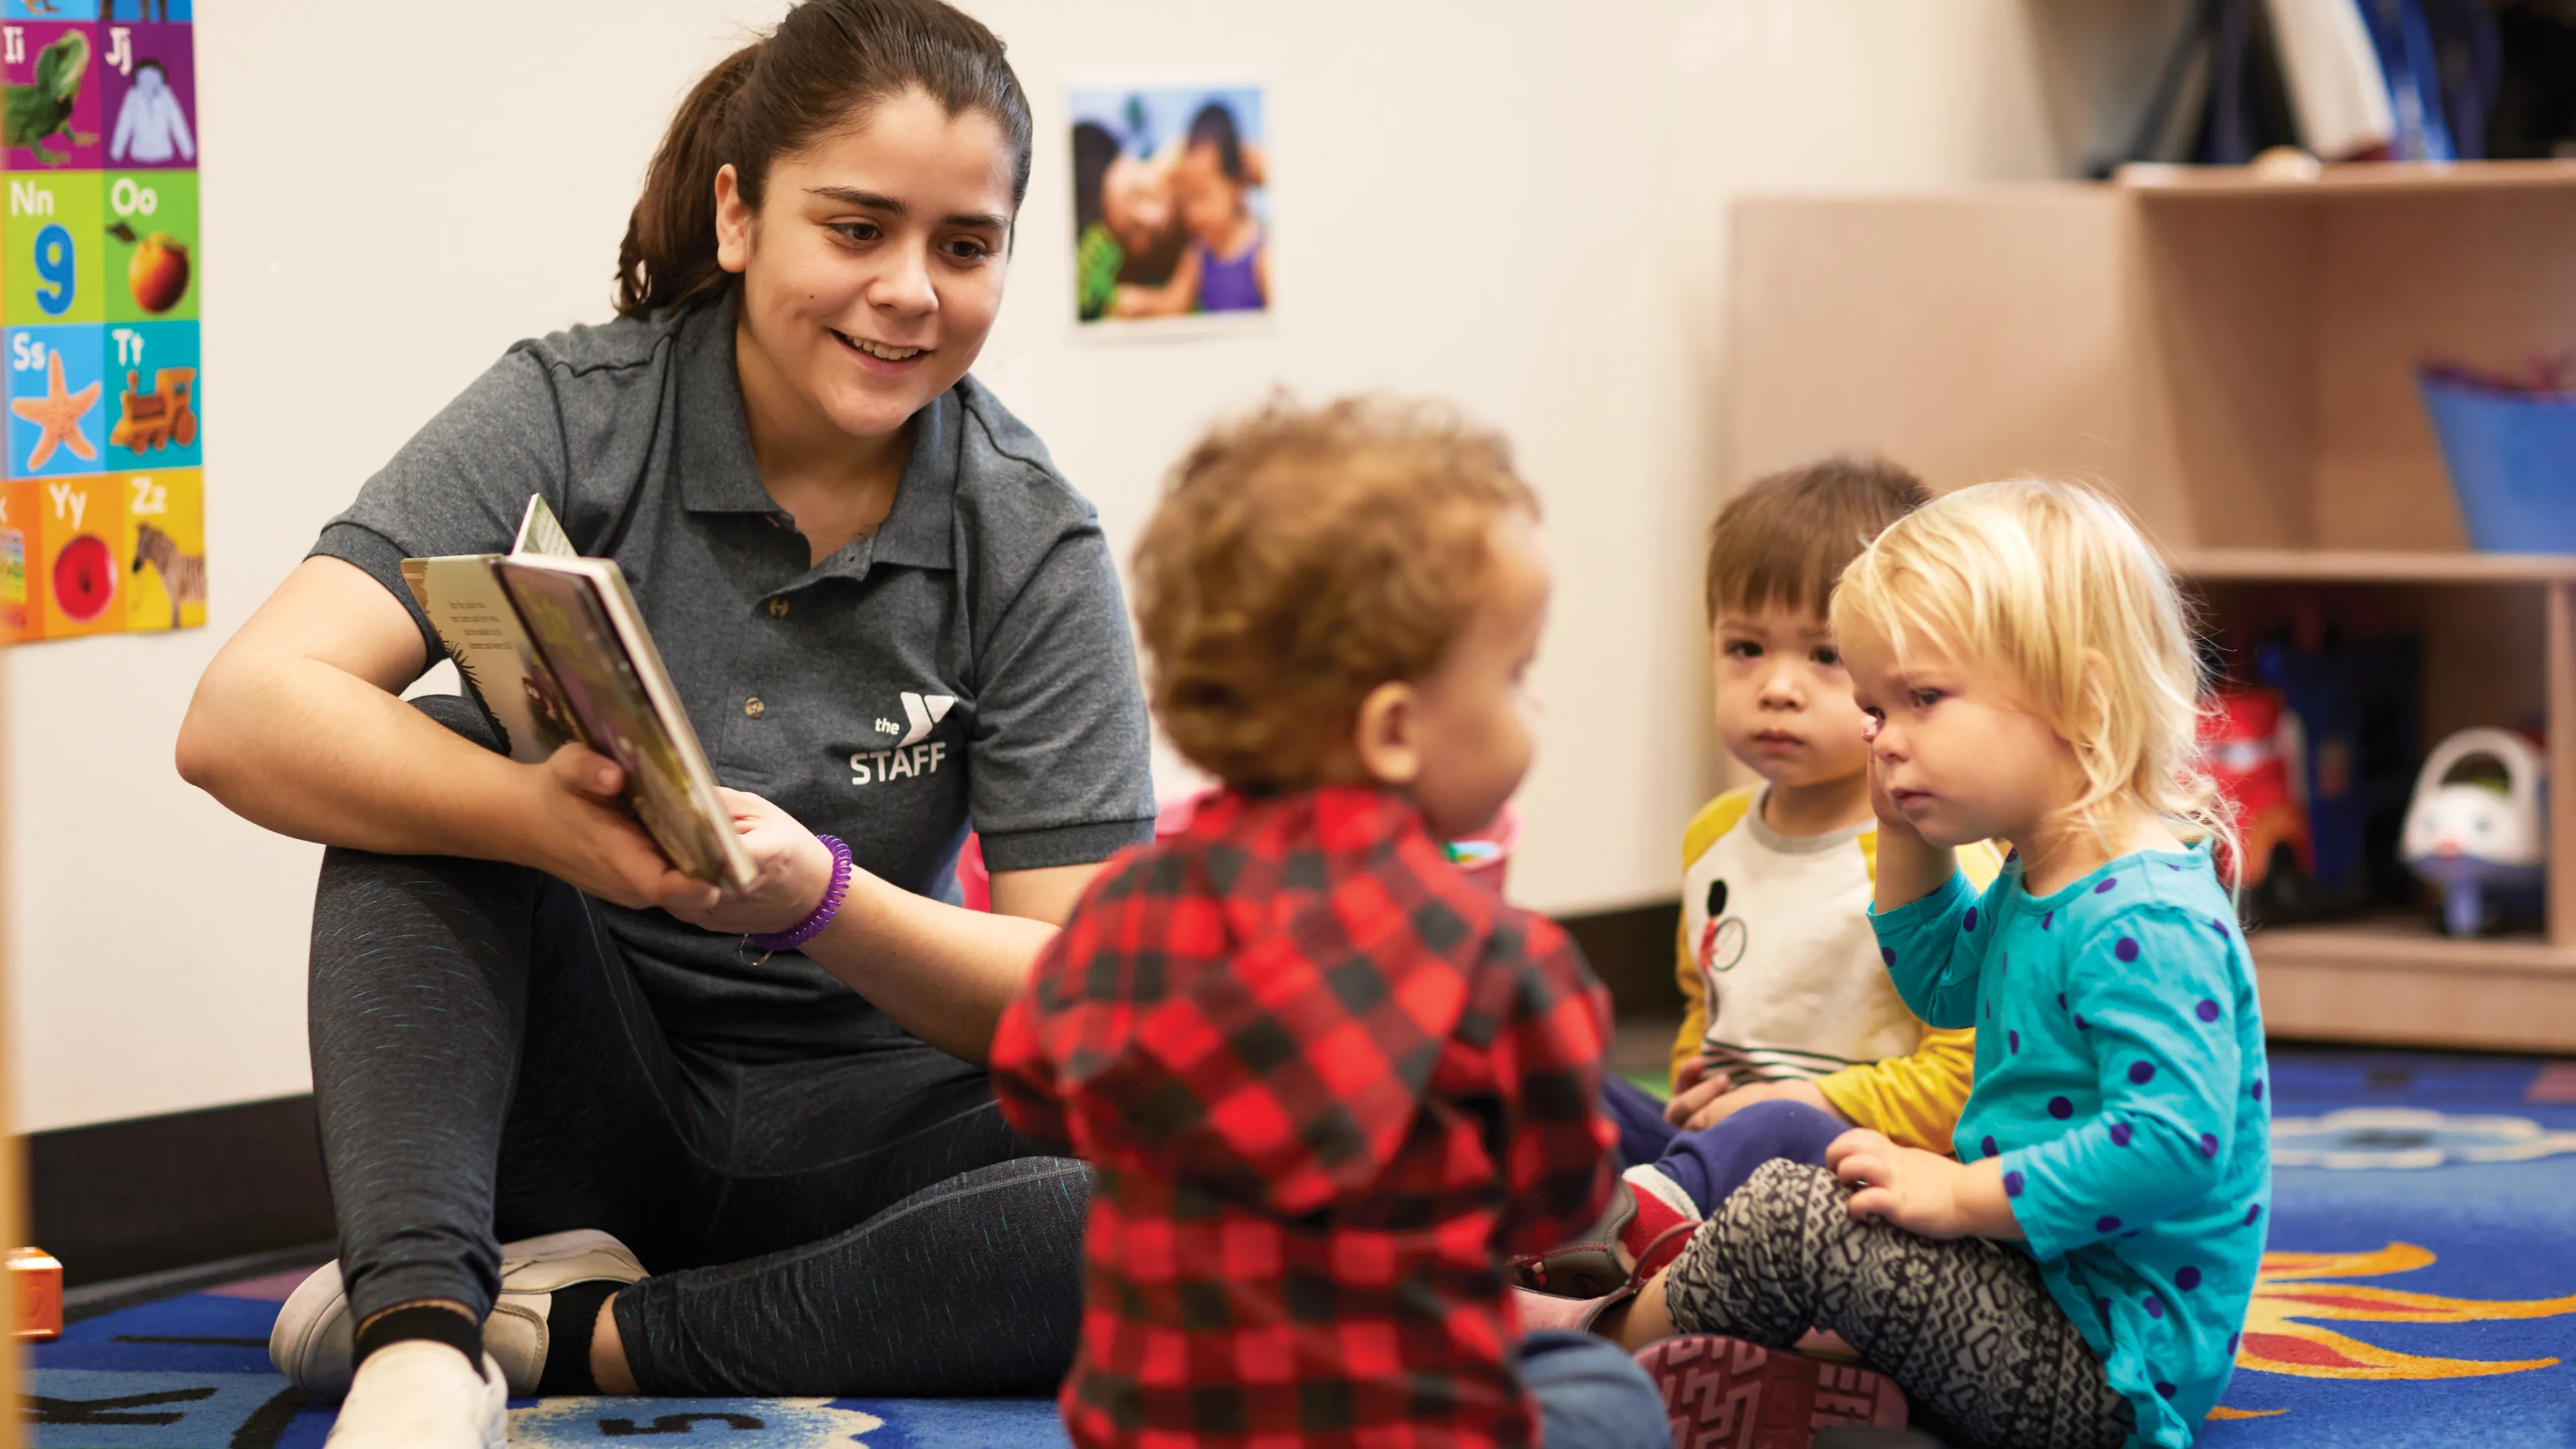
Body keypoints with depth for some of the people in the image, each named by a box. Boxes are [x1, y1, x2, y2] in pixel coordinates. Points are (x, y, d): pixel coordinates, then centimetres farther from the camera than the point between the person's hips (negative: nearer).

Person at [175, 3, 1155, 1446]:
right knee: (430, 757, -25)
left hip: (851, 1130, 1)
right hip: (575, 1098, 0)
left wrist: (822, 899, -30)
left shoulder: (1034, 548, -6)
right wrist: (540, 817, -41)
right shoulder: (571, 420, -9)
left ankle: (575, 1332, -22)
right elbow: (243, 717, -22)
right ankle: (422, 1329, -38)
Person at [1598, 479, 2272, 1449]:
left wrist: (1960, 1196, -26)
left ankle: (1609, 1339, 6)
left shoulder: (2148, 919, -23)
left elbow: (2173, 1146, -34)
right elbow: (1943, 986, 33)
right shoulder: (2035, 885, 11)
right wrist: (1906, 842, 15)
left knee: (1788, 1218, -14)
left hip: (2110, 1363, -11)